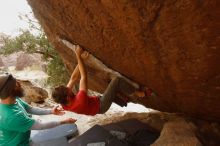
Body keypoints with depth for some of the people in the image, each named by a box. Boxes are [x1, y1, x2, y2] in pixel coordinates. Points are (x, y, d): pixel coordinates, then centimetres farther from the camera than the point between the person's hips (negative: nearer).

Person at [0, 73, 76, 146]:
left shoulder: (14, 99, -13)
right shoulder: (12, 116, -37)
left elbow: (31, 109, 3)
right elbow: (41, 126, -29)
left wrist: (51, 111, -2)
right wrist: (63, 121, -19)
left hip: (21, 138, 7)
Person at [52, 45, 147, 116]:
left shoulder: (64, 104, -17)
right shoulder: (79, 101, -41)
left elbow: (73, 78, -15)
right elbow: (83, 76, -37)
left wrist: (81, 58, -17)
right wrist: (78, 56, -31)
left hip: (96, 101, 8)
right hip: (101, 106, -8)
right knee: (117, 81, -18)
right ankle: (136, 93, 2)